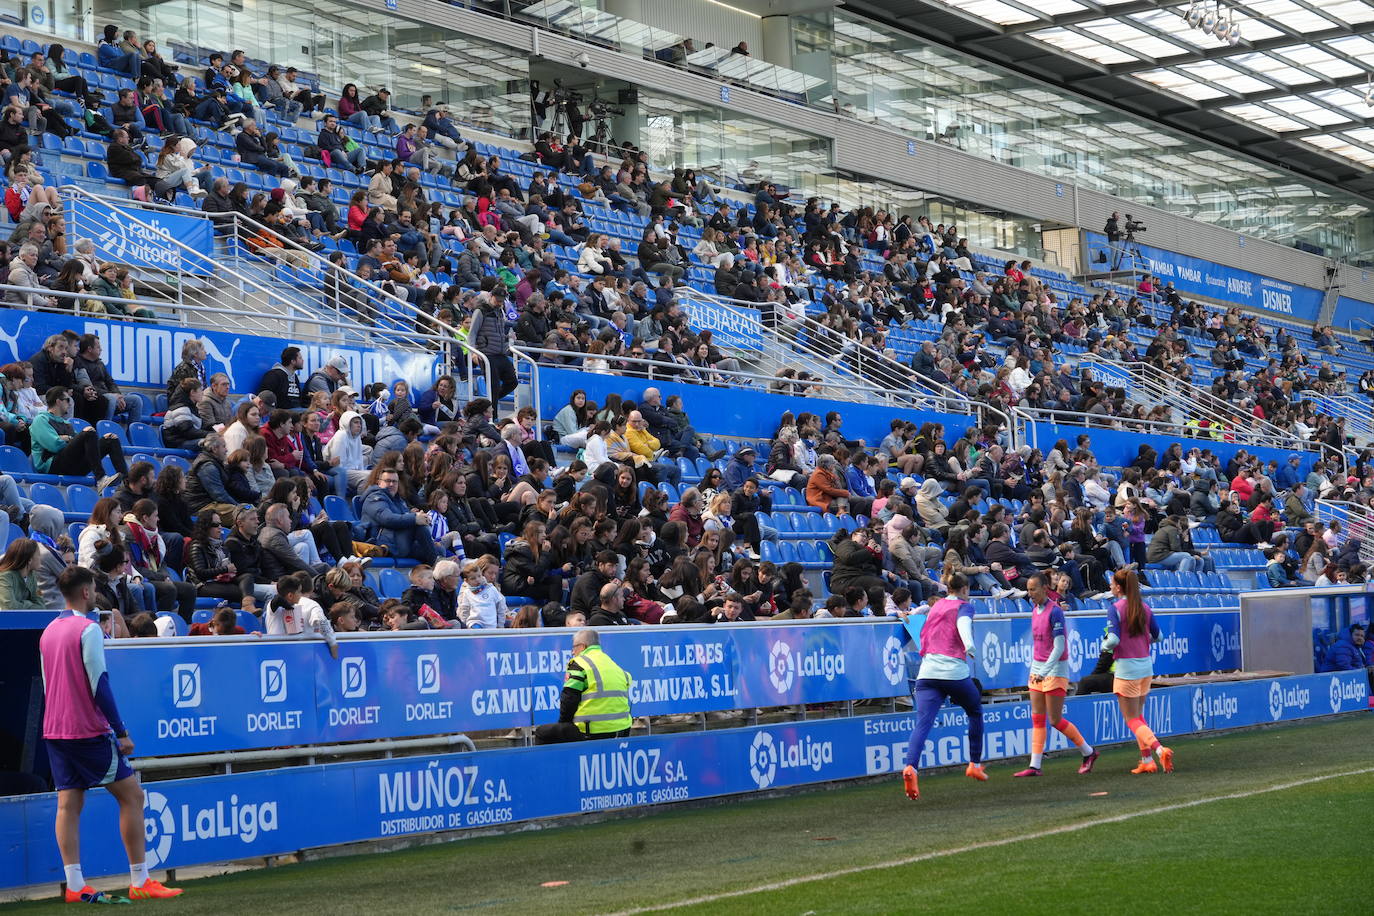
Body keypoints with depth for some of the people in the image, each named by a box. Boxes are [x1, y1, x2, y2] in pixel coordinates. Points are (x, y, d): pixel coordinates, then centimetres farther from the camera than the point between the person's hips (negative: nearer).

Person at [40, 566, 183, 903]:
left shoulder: (48, 632, 12)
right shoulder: (88, 629, -12)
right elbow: (100, 684, -16)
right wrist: (121, 731, -13)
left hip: (55, 731, 8)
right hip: (89, 731, -8)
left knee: (68, 804, 5)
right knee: (131, 794, -1)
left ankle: (75, 885, 2)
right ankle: (139, 881, -1)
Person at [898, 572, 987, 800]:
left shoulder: (936, 606, 21)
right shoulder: (964, 606, 5)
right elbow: (963, 623, -18)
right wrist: (969, 644, -34)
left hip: (927, 672, 4)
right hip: (954, 671, -4)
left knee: (922, 723, -11)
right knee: (975, 712, 24)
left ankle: (910, 767, -36)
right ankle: (975, 764, 28)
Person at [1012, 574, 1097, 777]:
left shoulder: (1055, 611, -17)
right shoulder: (1035, 609, 9)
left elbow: (1059, 647, -21)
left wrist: (1043, 672, -28)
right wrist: (1036, 670, 16)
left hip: (1055, 669, -8)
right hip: (1037, 669, 8)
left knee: (1055, 720, -3)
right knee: (1037, 719, 3)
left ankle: (1088, 753, 15)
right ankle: (1035, 766, 2)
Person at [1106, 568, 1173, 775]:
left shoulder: (1115, 609, -14)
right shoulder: (1145, 608, 4)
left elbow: (1114, 640, -21)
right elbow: (1157, 636, 11)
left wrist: (1104, 645, -1)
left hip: (1126, 669, -7)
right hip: (1146, 666, 7)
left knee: (1132, 720, 0)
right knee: (1138, 716, 19)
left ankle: (1160, 750, -18)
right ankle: (1147, 760, 18)